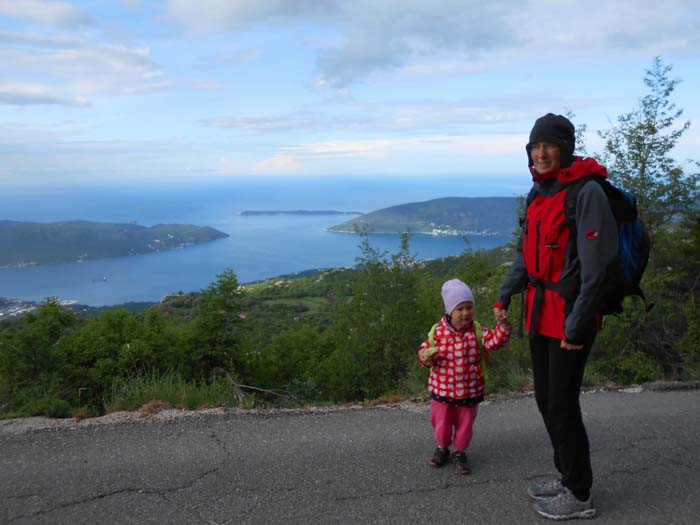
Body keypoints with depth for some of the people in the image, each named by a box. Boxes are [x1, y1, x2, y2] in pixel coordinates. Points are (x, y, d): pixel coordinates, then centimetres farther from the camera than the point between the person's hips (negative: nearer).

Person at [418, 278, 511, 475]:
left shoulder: (477, 331, -9)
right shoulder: (438, 331, -9)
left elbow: (495, 340, -22)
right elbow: (424, 351, 1)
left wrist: (503, 325, -38)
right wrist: (426, 357, -22)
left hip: (469, 391, 0)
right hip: (442, 389, 0)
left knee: (465, 425, 13)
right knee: (441, 423, 17)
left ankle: (460, 453, 37)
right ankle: (442, 449, 43)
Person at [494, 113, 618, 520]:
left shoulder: (587, 192, -15)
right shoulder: (540, 193, 10)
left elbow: (595, 267, -19)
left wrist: (575, 326, -19)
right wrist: (505, 296, 21)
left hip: (570, 315, -8)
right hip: (540, 311, 8)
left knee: (562, 404, 0)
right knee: (546, 400, 16)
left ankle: (580, 496, 19)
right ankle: (568, 476, 34)